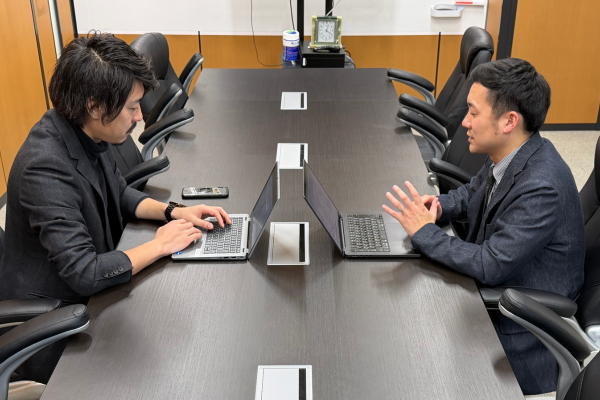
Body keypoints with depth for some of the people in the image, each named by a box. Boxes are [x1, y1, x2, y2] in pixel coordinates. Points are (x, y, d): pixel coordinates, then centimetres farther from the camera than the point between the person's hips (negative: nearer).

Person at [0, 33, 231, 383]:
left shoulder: (86, 132, -5)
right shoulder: (45, 168, -32)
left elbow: (119, 193, 13)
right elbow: (84, 274, -33)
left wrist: (173, 211, -4)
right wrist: (159, 246, -21)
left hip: (89, 291, 8)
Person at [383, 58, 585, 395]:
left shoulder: (541, 187, -31)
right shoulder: (509, 155, -5)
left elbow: (491, 266, -30)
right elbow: (472, 194, 15)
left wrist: (425, 232, -21)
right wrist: (437, 206, -6)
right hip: (494, 290, 8)